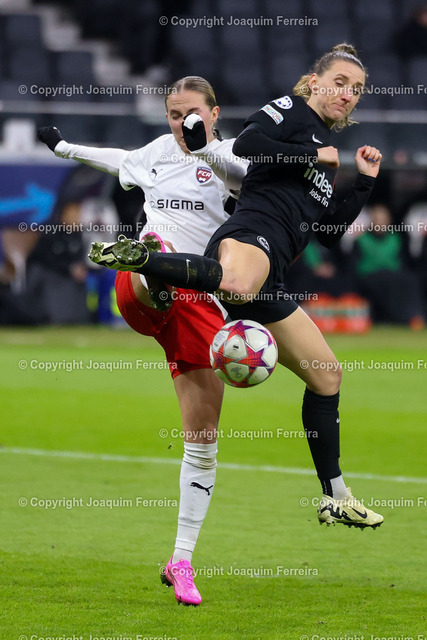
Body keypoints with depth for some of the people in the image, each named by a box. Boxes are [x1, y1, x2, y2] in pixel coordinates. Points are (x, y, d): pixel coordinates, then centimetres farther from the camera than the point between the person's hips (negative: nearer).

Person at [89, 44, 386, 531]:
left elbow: (330, 234, 33)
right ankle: (136, 258, -46)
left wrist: (364, 183, 26)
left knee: (326, 374, 16)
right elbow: (246, 143, -12)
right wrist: (313, 156, -3)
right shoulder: (292, 111, 9)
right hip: (250, 238, -9)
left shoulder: (324, 149, 32)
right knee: (238, 285, -49)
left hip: (269, 278, 9)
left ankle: (335, 499, 23)